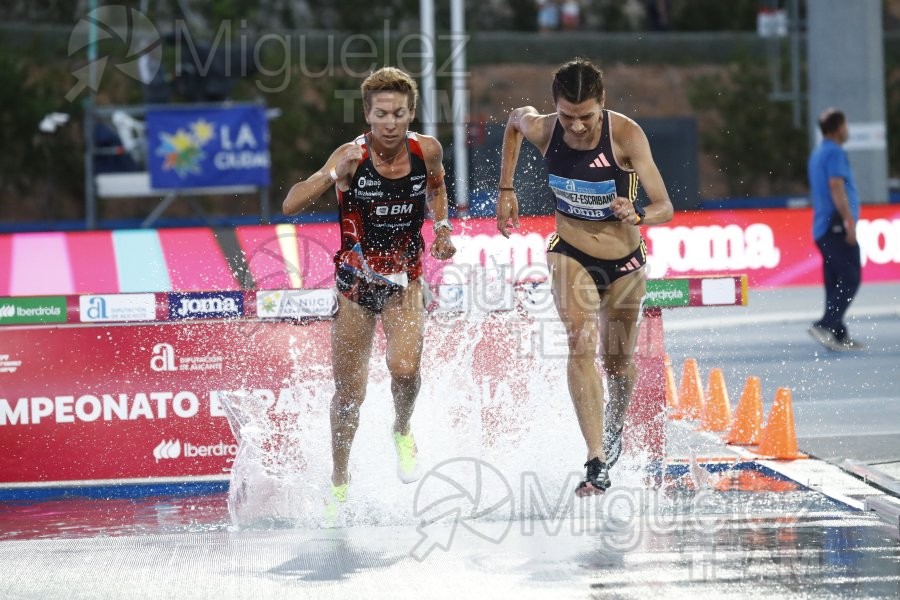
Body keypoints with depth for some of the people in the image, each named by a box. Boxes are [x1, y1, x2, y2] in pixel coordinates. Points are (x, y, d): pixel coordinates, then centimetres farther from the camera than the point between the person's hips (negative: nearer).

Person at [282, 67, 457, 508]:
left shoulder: (427, 151, -10)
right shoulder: (352, 157, -20)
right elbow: (289, 206, -27)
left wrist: (442, 226, 1)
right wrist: (331, 175, -41)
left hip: (404, 281, 1)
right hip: (355, 283, -1)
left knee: (404, 368, -23)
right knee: (349, 395, 6)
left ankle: (402, 431, 10)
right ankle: (339, 483, 28)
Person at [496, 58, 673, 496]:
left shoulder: (626, 135, -25)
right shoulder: (542, 129, -17)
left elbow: (665, 207, -28)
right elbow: (515, 119, 9)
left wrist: (637, 215, -50)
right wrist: (505, 190, 8)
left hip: (624, 261, 0)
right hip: (571, 255, 0)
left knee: (618, 361, 15)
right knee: (582, 344, -22)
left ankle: (615, 427, 49)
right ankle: (597, 462, -28)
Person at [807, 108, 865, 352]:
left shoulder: (817, 154, 20)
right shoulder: (834, 152, -10)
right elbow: (836, 188, -19)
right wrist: (850, 221, -21)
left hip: (822, 228, 10)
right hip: (837, 225, -10)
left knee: (835, 283, 9)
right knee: (850, 278, -12)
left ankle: (838, 335, 7)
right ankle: (825, 325, -21)